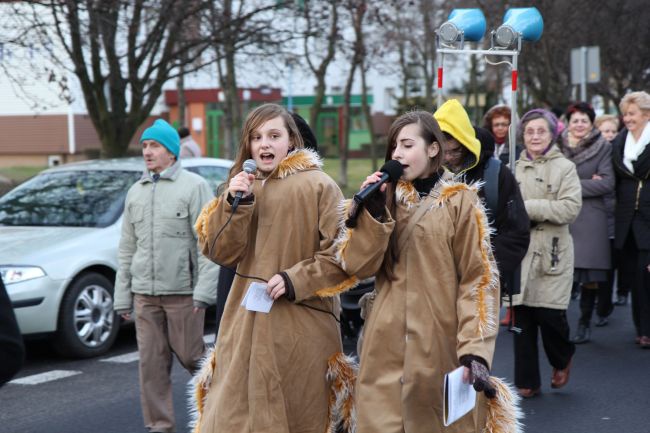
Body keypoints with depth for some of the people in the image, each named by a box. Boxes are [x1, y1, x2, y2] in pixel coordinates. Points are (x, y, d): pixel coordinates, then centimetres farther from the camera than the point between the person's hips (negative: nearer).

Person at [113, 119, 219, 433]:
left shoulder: (194, 186, -2)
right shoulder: (135, 192, 15)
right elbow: (127, 248, 18)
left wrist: (204, 289, -15)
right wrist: (122, 296, 13)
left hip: (182, 291, -5)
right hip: (144, 292, 5)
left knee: (190, 355, 0)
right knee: (151, 362, 3)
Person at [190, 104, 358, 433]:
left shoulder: (318, 186, -5)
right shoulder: (242, 186, 12)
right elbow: (221, 253, 3)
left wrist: (296, 281, -16)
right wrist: (234, 204, -9)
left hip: (300, 330, -4)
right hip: (247, 324, 5)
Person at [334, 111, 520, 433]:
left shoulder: (460, 201, -2)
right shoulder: (386, 196, 10)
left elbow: (478, 279, -7)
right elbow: (356, 266, 0)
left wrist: (475, 349, -17)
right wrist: (373, 211, -13)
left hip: (441, 344, -3)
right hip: (386, 344, 3)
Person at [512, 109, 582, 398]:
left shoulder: (564, 167, 0)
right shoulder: (514, 168, 10)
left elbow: (570, 208, -12)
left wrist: (528, 207, -14)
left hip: (552, 251, -3)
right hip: (520, 250, 3)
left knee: (549, 314, -6)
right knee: (522, 316, 1)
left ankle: (562, 360, 26)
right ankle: (527, 382, 12)